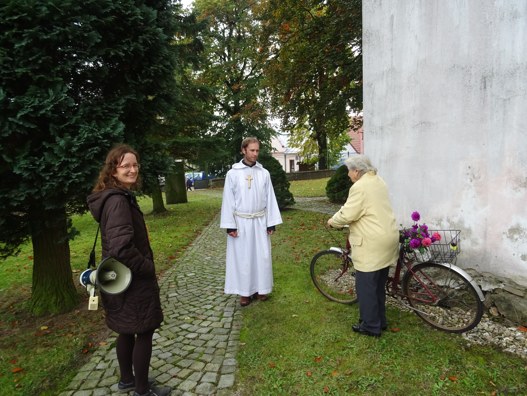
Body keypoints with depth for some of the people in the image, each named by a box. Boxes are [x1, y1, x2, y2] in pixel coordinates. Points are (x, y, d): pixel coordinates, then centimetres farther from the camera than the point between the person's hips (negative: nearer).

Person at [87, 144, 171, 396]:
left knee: (127, 331, 23)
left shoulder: (117, 196, 8)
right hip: (132, 280, -10)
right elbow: (121, 247, -33)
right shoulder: (117, 200, -24)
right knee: (144, 332, 7)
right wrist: (147, 268, -18)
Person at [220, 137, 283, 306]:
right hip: (241, 222, -2)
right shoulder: (233, 173, -4)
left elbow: (270, 199, 3)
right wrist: (230, 225, -9)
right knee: (242, 257, 6)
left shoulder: (264, 173, 2)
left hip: (260, 222, 2)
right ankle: (245, 291, 19)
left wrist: (271, 222, 0)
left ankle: (261, 288, 25)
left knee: (261, 256, 9)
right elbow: (228, 200, -4)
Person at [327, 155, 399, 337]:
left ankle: (371, 326, 13)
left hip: (372, 244, -10)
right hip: (386, 238, 10)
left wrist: (332, 221, -1)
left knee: (366, 286, 3)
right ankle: (380, 321, 31)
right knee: (378, 285, 20)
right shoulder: (378, 181, 14)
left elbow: (347, 215, -19)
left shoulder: (360, 187, -17)